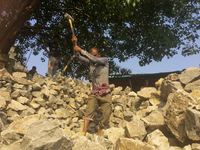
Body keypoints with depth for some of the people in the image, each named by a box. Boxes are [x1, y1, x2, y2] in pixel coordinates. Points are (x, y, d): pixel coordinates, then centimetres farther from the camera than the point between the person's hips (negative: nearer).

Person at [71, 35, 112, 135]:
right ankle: (84, 131, -31)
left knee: (106, 114, -7)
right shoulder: (90, 63, 13)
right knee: (89, 110, -20)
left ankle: (98, 134, 4)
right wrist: (75, 44, -10)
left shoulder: (105, 60, 3)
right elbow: (79, 58, 3)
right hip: (94, 93, 2)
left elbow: (95, 59, -17)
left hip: (105, 94, -2)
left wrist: (81, 50, -20)